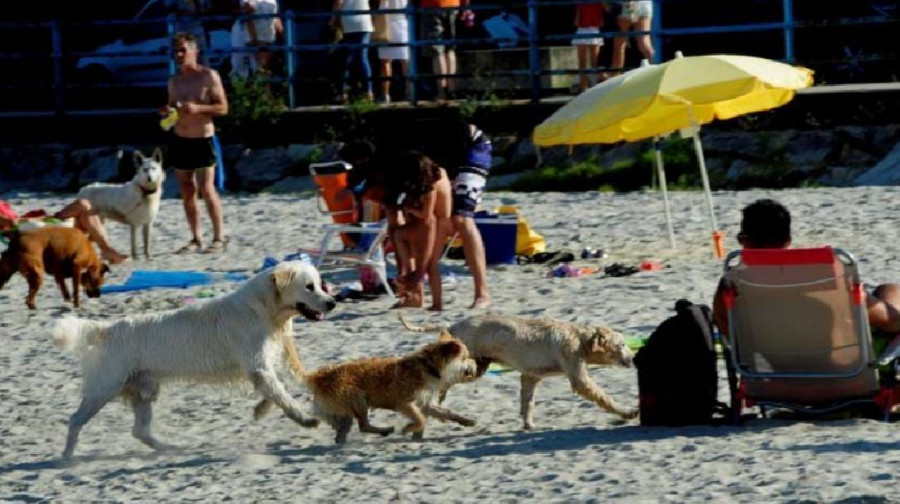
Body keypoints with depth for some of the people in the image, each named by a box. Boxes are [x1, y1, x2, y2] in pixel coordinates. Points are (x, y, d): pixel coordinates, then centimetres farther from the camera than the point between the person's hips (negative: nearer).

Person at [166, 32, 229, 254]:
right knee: (187, 191, 5)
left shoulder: (209, 77, -5)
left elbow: (223, 108, -7)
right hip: (179, 139, 5)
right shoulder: (174, 81, 11)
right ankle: (196, 239, 11)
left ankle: (219, 237, -2)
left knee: (207, 189, -10)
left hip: (202, 139, -5)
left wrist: (198, 108, -22)